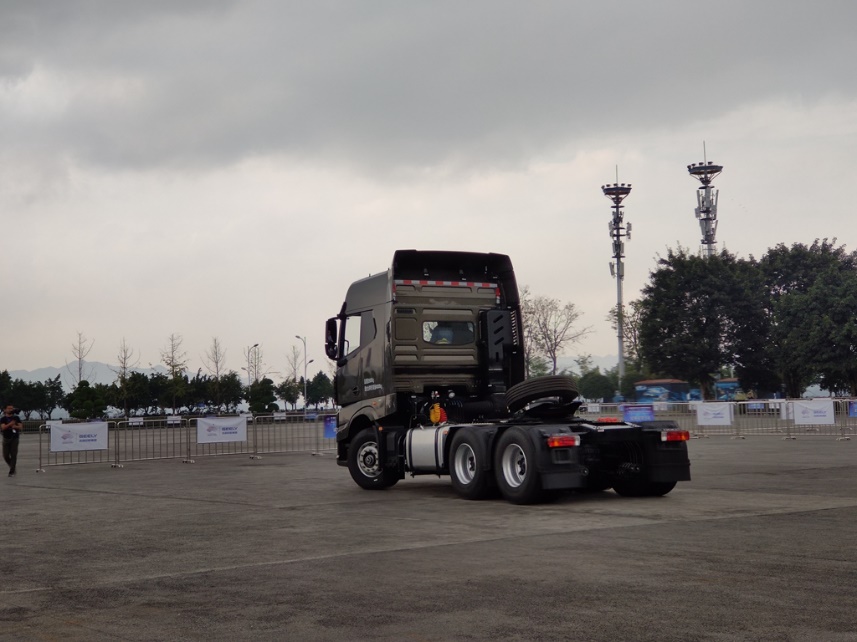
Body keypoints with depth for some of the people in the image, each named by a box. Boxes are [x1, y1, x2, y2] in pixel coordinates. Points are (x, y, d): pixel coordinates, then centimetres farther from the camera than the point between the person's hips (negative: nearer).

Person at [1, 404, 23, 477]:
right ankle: (11, 466, 26)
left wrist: (16, 427, -21)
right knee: (6, 456, -2)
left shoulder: (16, 418, 5)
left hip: (14, 439, 0)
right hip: (6, 439, 0)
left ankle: (12, 472, -4)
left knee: (13, 455, -8)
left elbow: (21, 427, 1)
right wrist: (10, 424, -28)